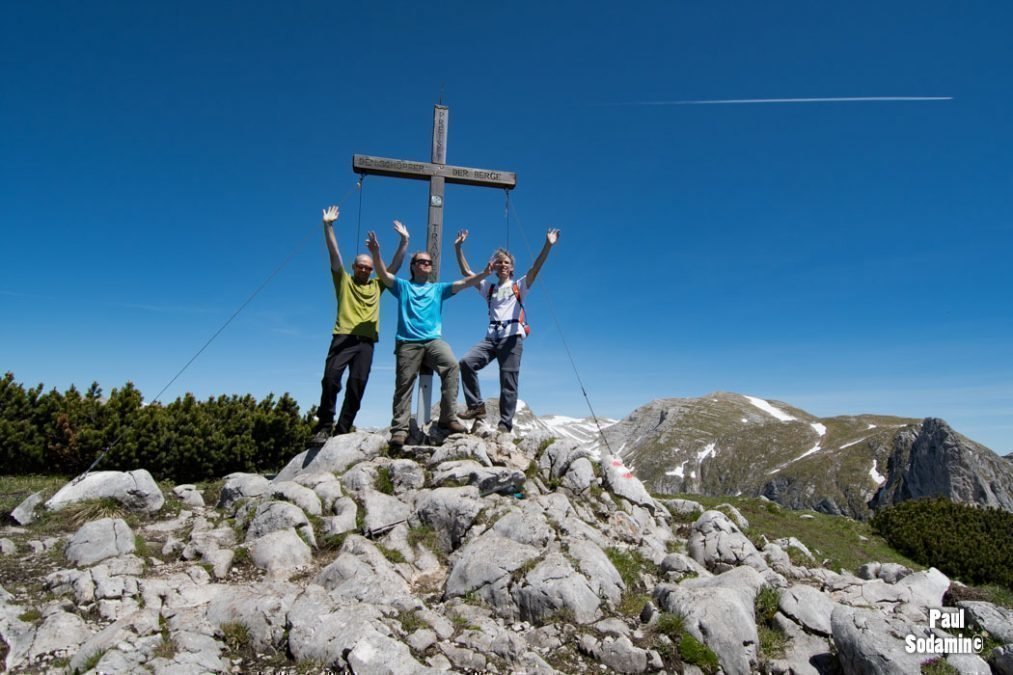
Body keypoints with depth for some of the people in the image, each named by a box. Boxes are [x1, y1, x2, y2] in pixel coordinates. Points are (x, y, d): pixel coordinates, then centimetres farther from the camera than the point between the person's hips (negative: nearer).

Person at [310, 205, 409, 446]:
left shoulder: (376, 285, 21)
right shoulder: (344, 281, 15)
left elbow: (395, 264, 20)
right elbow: (334, 254, 6)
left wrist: (404, 240, 15)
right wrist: (328, 226, -2)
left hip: (366, 341, 2)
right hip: (343, 337, -2)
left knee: (357, 384, -5)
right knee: (331, 377, -18)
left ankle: (342, 429, -1)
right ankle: (324, 426, -10)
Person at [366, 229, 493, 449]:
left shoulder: (438, 289, 22)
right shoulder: (402, 286, 17)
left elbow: (464, 283, 12)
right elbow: (383, 274, 1)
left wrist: (484, 274, -3)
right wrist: (376, 253, -17)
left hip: (433, 340, 1)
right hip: (407, 343, 0)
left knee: (451, 365, -26)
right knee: (404, 385, -5)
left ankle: (447, 418, -23)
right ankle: (399, 429, 0)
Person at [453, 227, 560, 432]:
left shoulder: (519, 286, 12)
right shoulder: (489, 288, 22)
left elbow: (535, 268, -3)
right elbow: (466, 272, 18)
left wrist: (548, 245, -16)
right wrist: (458, 248, 11)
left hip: (512, 337, -3)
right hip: (491, 337, 3)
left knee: (508, 382, -5)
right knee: (466, 362, -18)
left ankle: (505, 424, -1)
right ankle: (476, 406, -9)